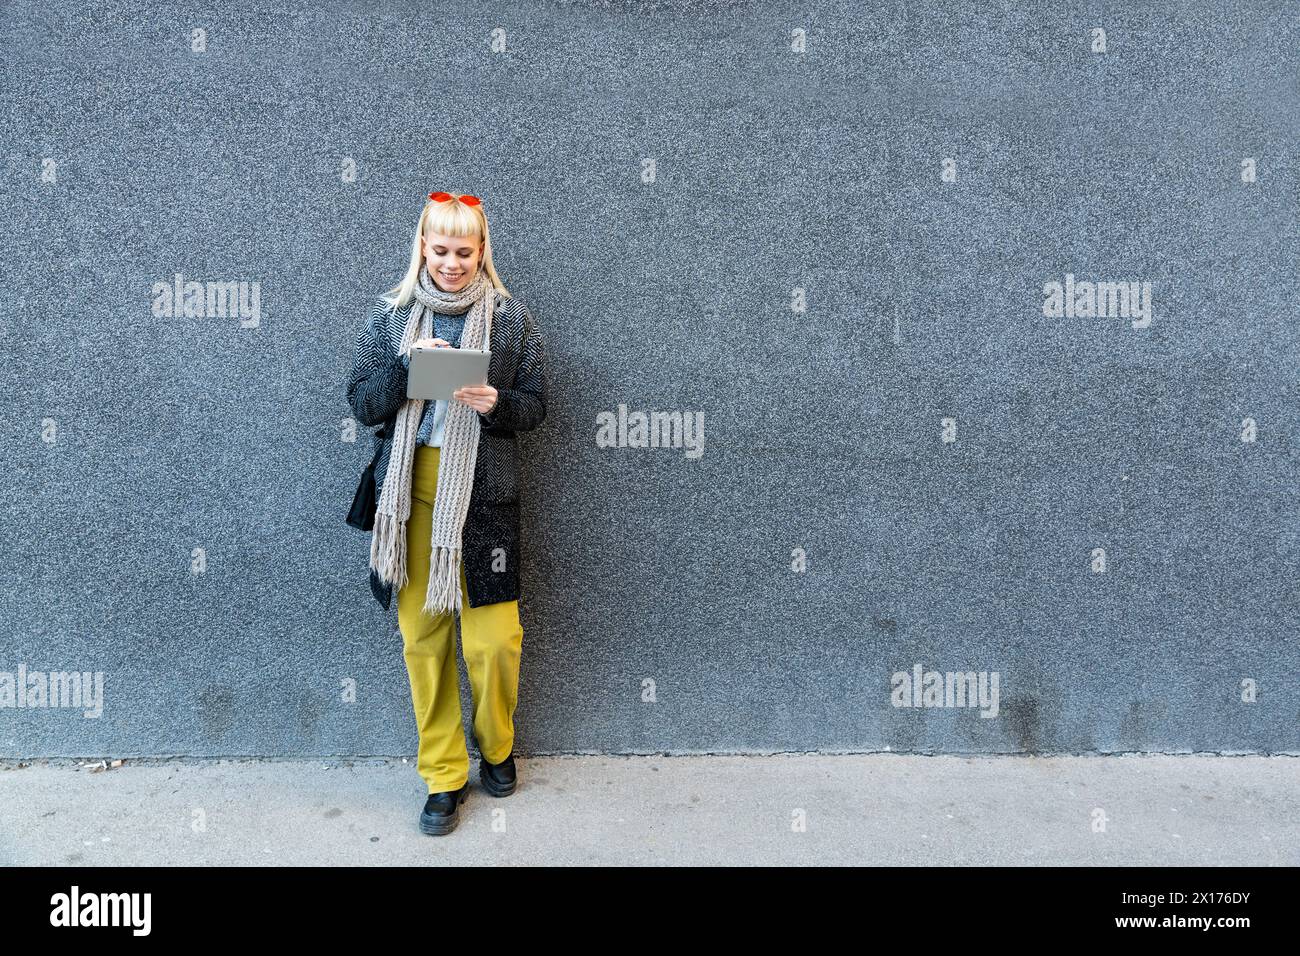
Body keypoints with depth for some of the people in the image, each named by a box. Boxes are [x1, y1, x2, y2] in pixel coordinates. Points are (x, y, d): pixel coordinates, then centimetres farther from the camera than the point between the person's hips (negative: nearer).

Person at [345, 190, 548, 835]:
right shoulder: (390, 315, 9)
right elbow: (361, 404, 4)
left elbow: (534, 407, 5)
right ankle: (444, 774, 22)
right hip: (409, 490, 2)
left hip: (483, 493, -1)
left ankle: (496, 748, 28)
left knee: (493, 638, -2)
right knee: (421, 634, 5)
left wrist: (496, 404, -16)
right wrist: (407, 367, -13)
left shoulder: (511, 318, 6)